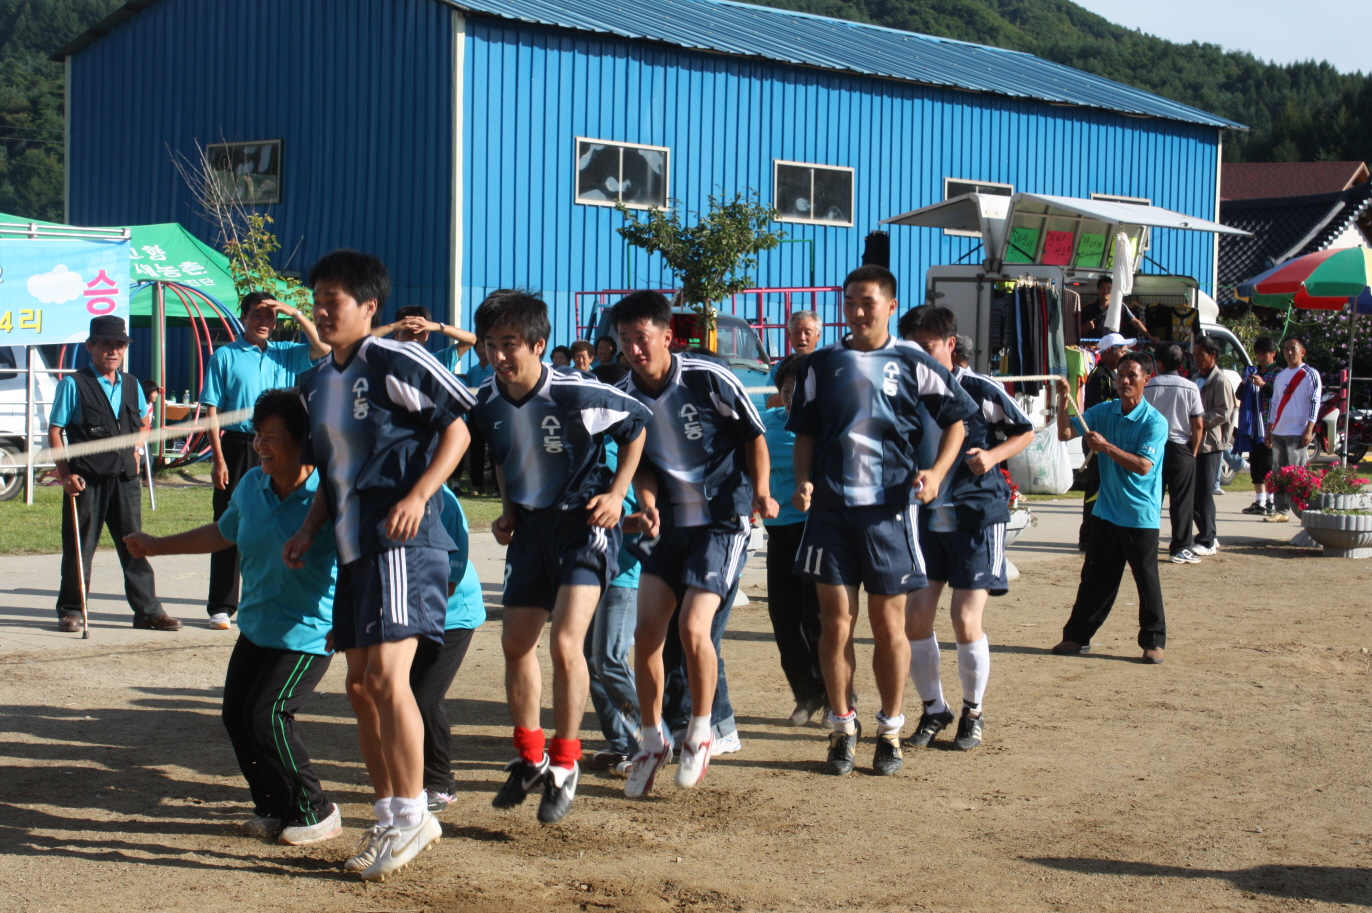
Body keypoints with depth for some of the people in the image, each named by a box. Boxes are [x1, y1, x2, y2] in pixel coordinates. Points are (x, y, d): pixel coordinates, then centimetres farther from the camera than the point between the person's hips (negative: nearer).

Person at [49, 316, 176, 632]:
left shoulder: (131, 385, 10)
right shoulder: (74, 385, -4)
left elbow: (143, 424, 29)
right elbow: (55, 431, -4)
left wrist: (135, 450, 12)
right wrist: (65, 474, -11)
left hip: (125, 478, 4)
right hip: (87, 479, -4)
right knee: (79, 548, 4)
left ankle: (147, 610, 11)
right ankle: (70, 611, 16)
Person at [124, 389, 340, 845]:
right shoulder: (251, 486, 3)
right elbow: (223, 533, 23)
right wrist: (159, 545, 28)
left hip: (309, 631, -8)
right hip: (256, 625, 8)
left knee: (268, 714, -15)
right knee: (236, 713, 4)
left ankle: (316, 813, 2)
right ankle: (274, 808, 22)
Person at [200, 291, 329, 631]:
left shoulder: (286, 354, 11)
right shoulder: (225, 356, 2)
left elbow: (322, 348, -2)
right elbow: (212, 410, -2)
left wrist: (294, 312, -6)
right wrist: (218, 459, -10)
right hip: (238, 447, -3)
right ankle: (221, 607, 5)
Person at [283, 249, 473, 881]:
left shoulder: (394, 362, -10)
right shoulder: (315, 383, 16)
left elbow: (460, 424, -10)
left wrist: (418, 496, -18)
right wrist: (309, 530, 12)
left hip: (402, 542, -9)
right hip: (352, 546, 9)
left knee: (387, 675, -15)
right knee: (360, 685, 11)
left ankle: (411, 813, -4)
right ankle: (388, 817, 21)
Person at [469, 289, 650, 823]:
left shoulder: (576, 394, -23)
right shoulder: (488, 401, -5)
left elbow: (637, 424, -6)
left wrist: (617, 493, -11)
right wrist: (508, 511, 6)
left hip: (585, 523, -6)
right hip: (530, 525, 6)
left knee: (565, 643, -17)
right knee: (515, 641, 8)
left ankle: (564, 767, 1)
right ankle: (530, 757, 27)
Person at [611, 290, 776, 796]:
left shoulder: (708, 378, -16)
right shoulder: (624, 396, -3)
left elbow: (754, 434, -3)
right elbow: (639, 463, 9)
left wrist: (761, 491, -13)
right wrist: (647, 502, -10)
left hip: (722, 520, -5)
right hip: (668, 522, 5)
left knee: (692, 627, -16)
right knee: (646, 631, -3)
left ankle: (701, 731, 8)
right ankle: (652, 740, 15)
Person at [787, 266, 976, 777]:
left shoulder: (912, 363, 3)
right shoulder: (822, 364, 9)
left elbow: (956, 418, 8)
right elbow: (805, 433, 13)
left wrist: (937, 472, -6)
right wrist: (803, 482, -4)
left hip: (890, 508, -2)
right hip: (830, 507, 2)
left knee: (889, 625, 4)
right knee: (835, 622, 2)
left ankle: (890, 731, 17)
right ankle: (842, 728, 14)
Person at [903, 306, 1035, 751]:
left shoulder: (979, 390, -8)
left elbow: (1025, 431, 3)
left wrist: (993, 456, -13)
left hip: (976, 515, -4)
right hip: (925, 515, 4)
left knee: (966, 622, -7)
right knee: (915, 619, -1)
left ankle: (973, 712, 15)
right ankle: (933, 710, 19)